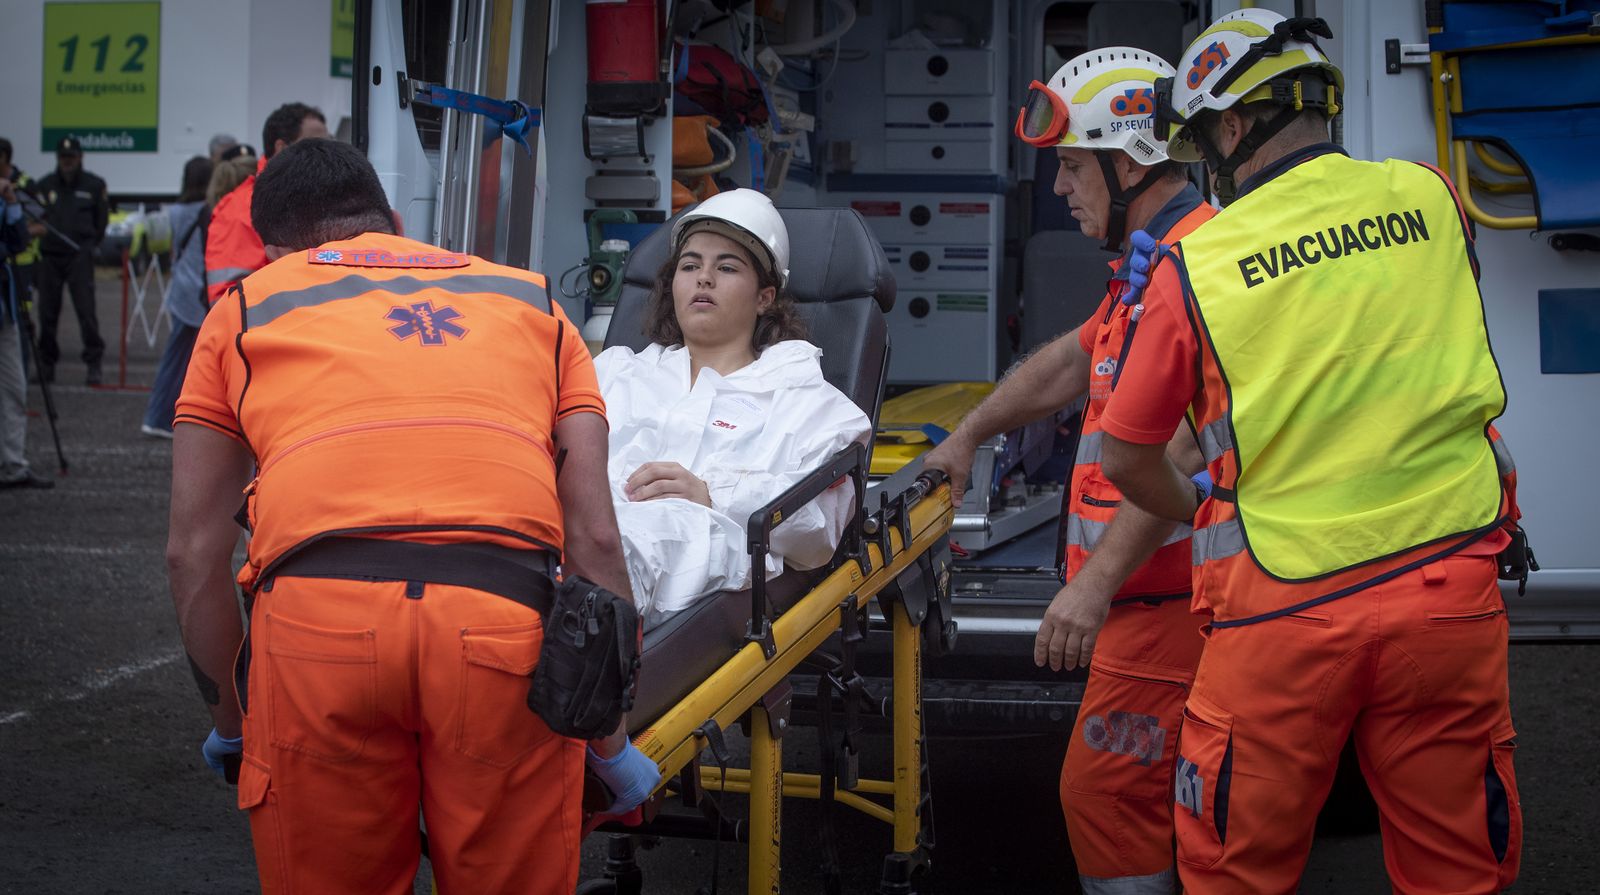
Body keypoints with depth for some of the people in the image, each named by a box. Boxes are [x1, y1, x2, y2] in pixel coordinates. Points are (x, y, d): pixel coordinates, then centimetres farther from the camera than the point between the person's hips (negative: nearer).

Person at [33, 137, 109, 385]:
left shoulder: (94, 185, 5)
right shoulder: (44, 185, 9)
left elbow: (102, 221, 10)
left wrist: (87, 245, 6)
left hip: (79, 257, -2)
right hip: (49, 255, 3)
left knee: (86, 310, -10)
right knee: (47, 312, 4)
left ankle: (93, 363, -6)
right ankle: (47, 363, 14)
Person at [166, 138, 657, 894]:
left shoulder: (244, 306, 26)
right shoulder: (530, 298, 29)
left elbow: (193, 553, 21)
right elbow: (593, 537, 18)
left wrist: (230, 721, 33)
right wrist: (611, 743, 24)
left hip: (313, 611, 0)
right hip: (507, 622, 1)